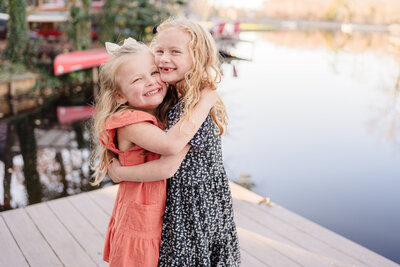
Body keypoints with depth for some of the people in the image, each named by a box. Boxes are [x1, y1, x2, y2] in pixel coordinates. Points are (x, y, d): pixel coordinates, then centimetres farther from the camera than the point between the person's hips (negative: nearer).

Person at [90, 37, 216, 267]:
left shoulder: (162, 118, 4)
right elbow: (171, 145, -38)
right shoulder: (130, 123, -22)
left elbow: (166, 168, -1)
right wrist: (205, 101, -29)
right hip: (140, 228, -8)